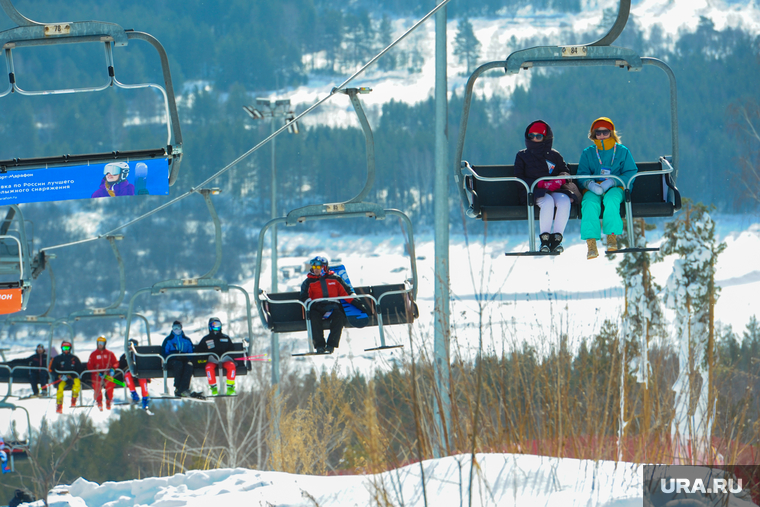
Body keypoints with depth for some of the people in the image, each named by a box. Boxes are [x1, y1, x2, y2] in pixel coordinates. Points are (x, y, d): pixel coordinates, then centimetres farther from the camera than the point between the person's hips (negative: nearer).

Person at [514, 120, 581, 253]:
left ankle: (557, 237, -33)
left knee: (564, 201, -33)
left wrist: (559, 181, -12)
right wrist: (542, 184, -10)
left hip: (556, 190, 2)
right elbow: (519, 180, 4)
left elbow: (566, 174, 14)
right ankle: (544, 239, -35)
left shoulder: (555, 156, 19)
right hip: (534, 192, -2)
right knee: (548, 202, -37)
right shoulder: (522, 156, 14)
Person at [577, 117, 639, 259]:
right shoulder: (588, 153, 18)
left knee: (611, 200, -38)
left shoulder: (622, 152, 12)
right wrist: (590, 184, -16)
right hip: (593, 190, 1)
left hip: (615, 189, -1)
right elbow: (582, 174, 8)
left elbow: (631, 173, 2)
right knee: (590, 203, -34)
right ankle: (591, 244, -41)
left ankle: (612, 237, -36)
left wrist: (612, 182, -14)